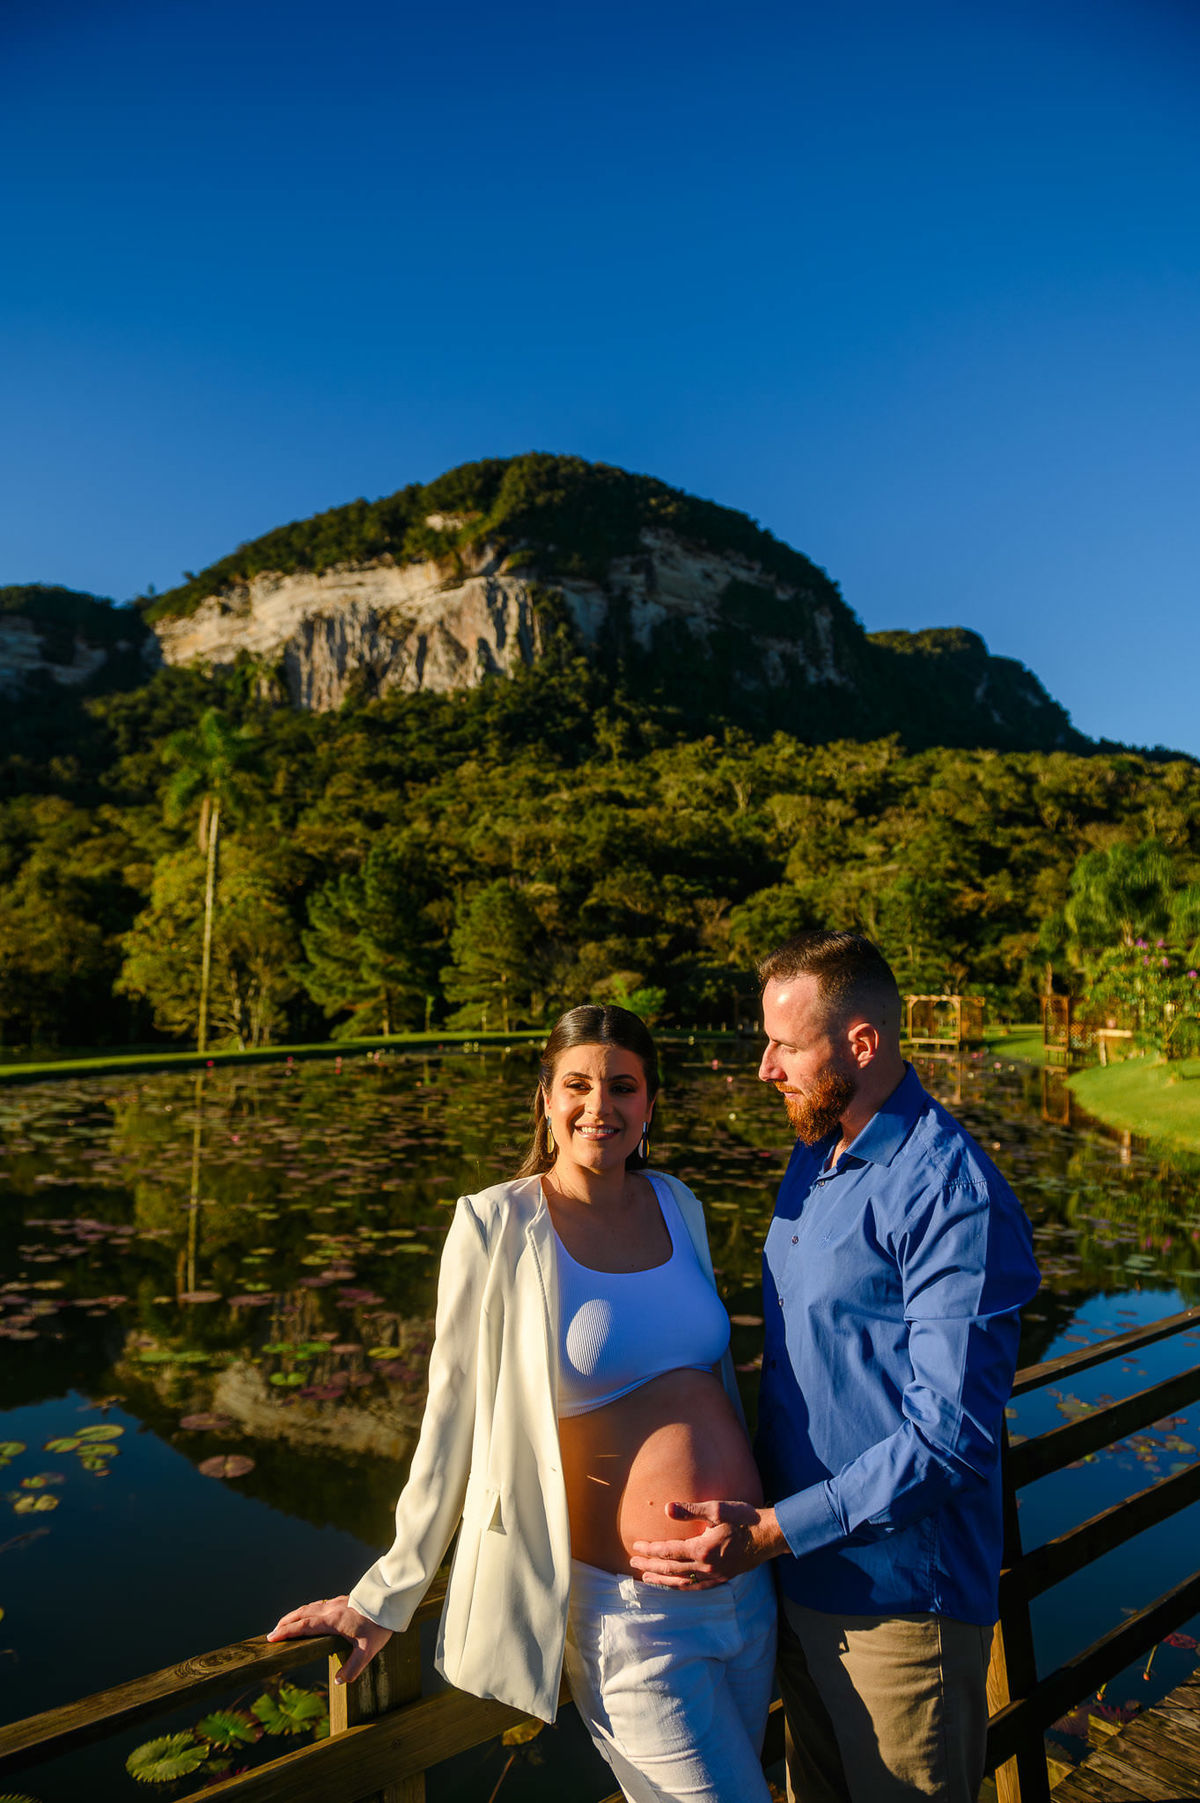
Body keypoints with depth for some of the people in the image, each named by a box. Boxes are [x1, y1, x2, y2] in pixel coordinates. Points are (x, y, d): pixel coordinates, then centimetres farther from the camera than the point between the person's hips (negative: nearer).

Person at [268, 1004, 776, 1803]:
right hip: (630, 1612, -5)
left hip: (750, 1585, 6)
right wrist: (385, 1599, 0)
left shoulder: (678, 1204, 2)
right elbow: (452, 1423, -7)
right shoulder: (496, 1228, -14)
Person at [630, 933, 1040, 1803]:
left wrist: (768, 1533, -24)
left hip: (899, 1601, -7)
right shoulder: (814, 1156, 3)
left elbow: (950, 1437, -26)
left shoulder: (953, 1196, -24)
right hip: (803, 1579, 8)